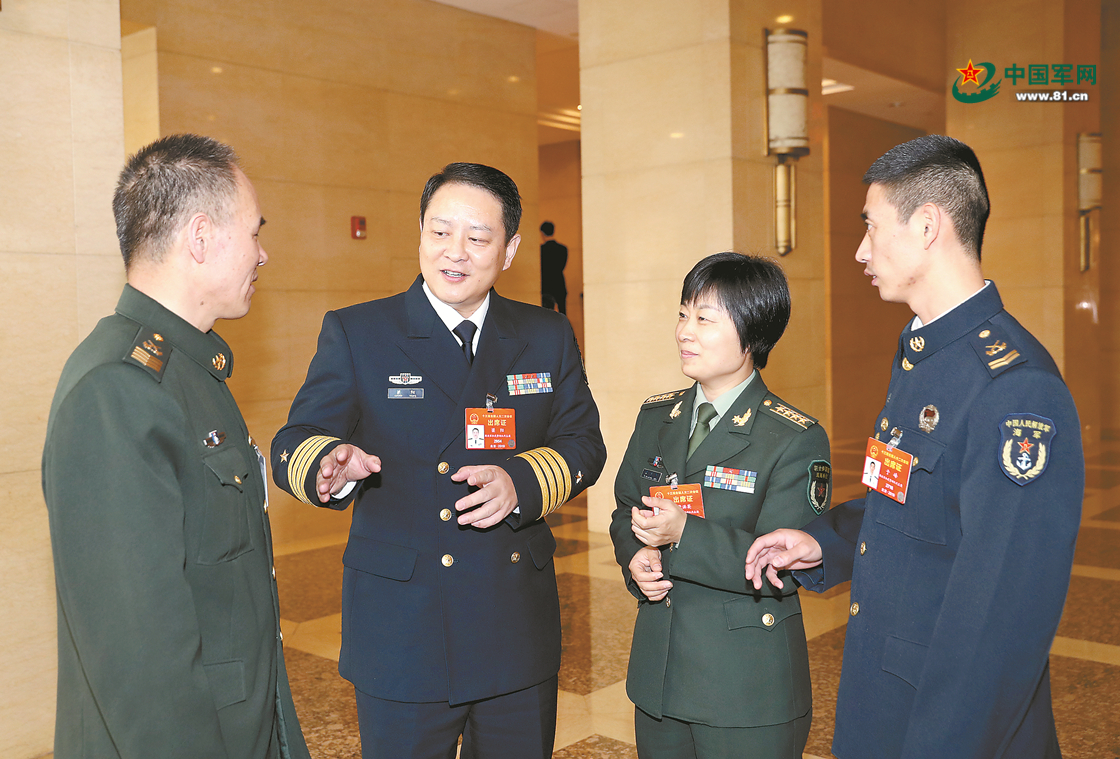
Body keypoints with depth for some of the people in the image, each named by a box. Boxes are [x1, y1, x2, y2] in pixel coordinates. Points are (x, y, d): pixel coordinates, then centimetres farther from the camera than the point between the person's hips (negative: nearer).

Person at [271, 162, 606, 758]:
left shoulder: (548, 337, 7)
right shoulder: (354, 333, -2)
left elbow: (582, 442, 4)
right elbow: (293, 444, -7)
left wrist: (520, 481, -16)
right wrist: (331, 466, -31)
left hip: (520, 630, 3)